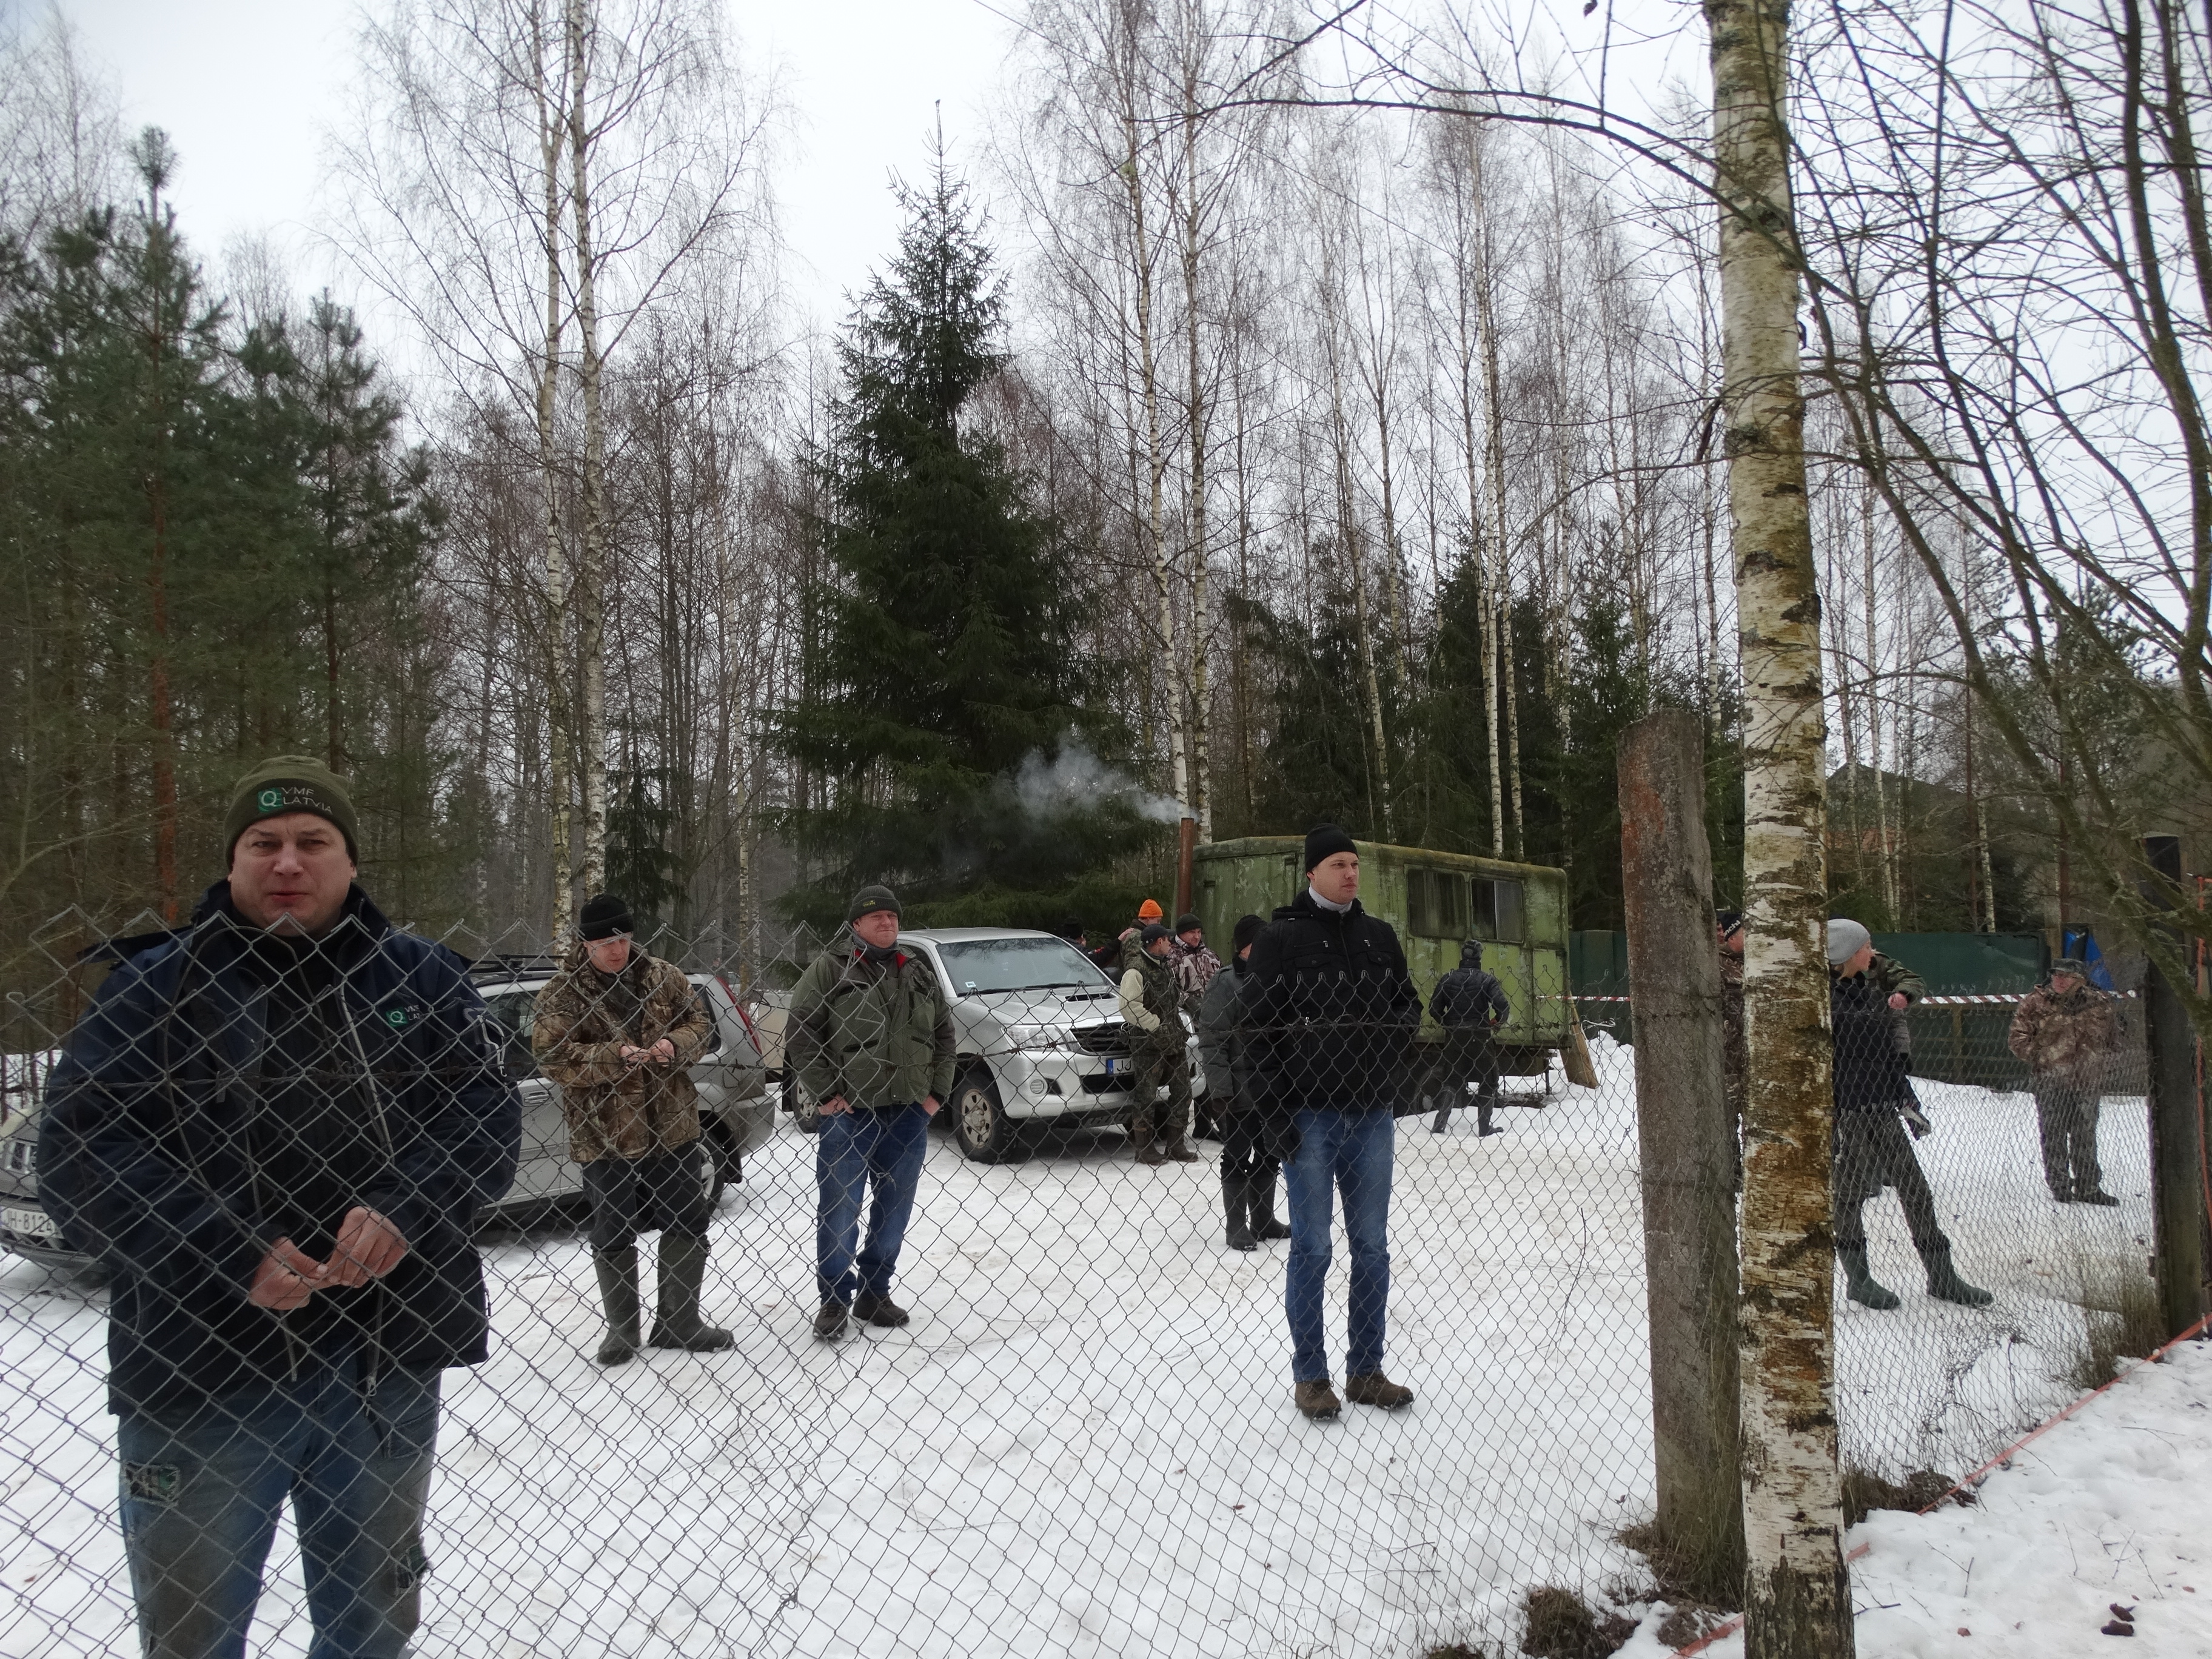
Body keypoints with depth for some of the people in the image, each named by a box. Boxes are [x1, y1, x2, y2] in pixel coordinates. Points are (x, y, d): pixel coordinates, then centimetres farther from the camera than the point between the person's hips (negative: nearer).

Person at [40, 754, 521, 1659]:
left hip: (390, 1365, 2)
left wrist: (406, 1209, -21)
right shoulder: (152, 988, 0)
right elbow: (78, 1153, -8)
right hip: (197, 1374, -2)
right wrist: (226, 1255, -21)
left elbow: (486, 1114, -2)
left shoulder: (419, 976, 5)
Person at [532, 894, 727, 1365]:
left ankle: (680, 1321, 27)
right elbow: (553, 1056, -14)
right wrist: (614, 1057, -26)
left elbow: (699, 1025, 6)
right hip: (605, 1136, -3)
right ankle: (622, 1329, 26)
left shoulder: (664, 977, 3)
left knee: (688, 1225, 11)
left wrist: (674, 1046, -16)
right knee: (613, 1237, 9)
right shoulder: (561, 994, -7)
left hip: (672, 1127, 3)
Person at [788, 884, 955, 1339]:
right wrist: (826, 1092, -10)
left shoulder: (919, 972, 12)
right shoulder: (830, 968, -3)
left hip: (909, 1114, 5)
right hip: (849, 1113, -4)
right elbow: (801, 1031, -6)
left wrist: (936, 1092, 8)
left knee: (895, 1210, 10)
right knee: (839, 1209, -1)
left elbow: (944, 1034, 17)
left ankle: (873, 1294, 24)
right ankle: (835, 1300, 12)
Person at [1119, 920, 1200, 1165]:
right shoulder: (1135, 971, -14)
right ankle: (1144, 1148, 8)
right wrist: (1157, 1026, -18)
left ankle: (1175, 1145, 20)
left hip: (1174, 1042, 9)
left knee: (1182, 1092, 10)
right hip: (1149, 1045, -9)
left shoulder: (1166, 967, 16)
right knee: (1146, 1096, -2)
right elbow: (1129, 1008, -21)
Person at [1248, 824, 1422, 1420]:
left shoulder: (1379, 936, 10)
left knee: (1372, 1247, 10)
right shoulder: (1281, 938, -5)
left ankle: (1366, 1371, 21)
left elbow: (1410, 1005, 20)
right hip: (1309, 1115, -5)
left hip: (1372, 1113, 5)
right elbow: (1262, 1028, -7)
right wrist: (1276, 1113, -12)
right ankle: (1310, 1375, 14)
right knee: (1312, 1248, 2)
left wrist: (1393, 1035, -3)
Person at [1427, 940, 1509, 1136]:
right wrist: (1494, 1024, 4)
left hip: (1453, 1038, 3)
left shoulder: (1447, 979, 1)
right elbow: (1504, 1009, -16)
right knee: (1489, 1081, 10)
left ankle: (1440, 1122, 6)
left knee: (1454, 1081, 15)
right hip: (1480, 1038, -3)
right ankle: (1484, 1127, 10)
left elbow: (1434, 1010, 3)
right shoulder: (1487, 980, -9)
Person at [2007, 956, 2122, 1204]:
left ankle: (2088, 1187, 21)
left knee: (2085, 1136, 11)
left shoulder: (2099, 1004, 3)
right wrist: (2038, 1056, -8)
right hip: (2050, 1082, -2)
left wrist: (2100, 1056, 6)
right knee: (2054, 1135, 1)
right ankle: (2060, 1186, 11)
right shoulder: (2035, 1003, -4)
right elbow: (2017, 1038, -1)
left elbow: (2112, 1037, 18)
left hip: (2087, 1082, 2)